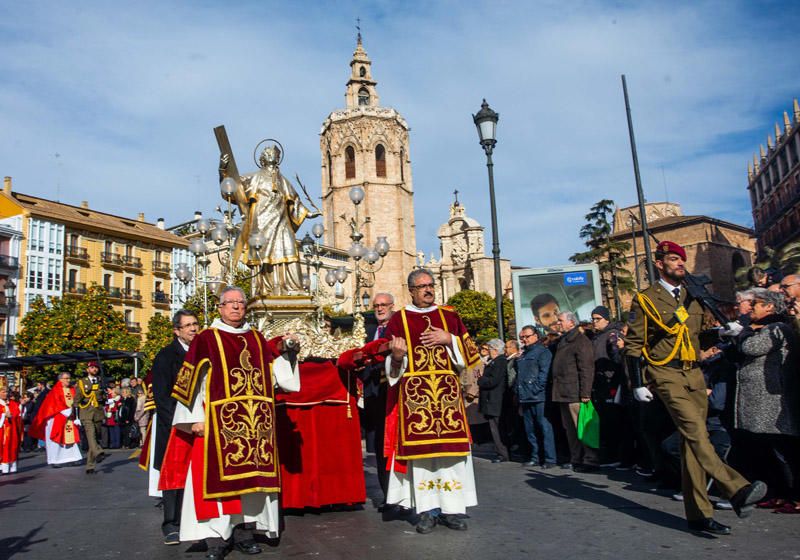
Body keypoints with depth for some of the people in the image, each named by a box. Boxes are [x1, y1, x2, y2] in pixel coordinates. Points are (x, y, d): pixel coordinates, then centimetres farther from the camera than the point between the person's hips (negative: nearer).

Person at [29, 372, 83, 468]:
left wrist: (75, 415, -5)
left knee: (71, 437, 2)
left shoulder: (72, 390, 10)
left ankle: (73, 458, 3)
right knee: (57, 438, 0)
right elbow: (55, 403, -13)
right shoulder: (55, 391, -3)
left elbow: (75, 403, 6)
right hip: (57, 418, -4)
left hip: (70, 418, 4)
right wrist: (65, 411, -22)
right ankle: (55, 460, 5)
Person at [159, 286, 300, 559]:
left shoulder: (258, 340, 14)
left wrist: (288, 351, -2)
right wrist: (195, 418, -9)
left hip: (254, 423, 4)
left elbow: (277, 374, 12)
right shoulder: (205, 339, 2)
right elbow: (192, 382, -3)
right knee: (218, 474, -3)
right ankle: (216, 536, 7)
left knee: (250, 474, 7)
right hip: (218, 421, -4)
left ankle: (243, 529, 19)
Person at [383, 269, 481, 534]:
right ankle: (427, 510, 7)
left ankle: (451, 508, 11)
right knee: (420, 450, -2)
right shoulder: (398, 320, 5)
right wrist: (397, 357, -18)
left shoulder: (450, 317, 12)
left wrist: (449, 339, -7)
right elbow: (391, 366, 4)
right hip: (414, 393, -2)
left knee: (451, 448, 1)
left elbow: (469, 353, 9)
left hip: (447, 392, 2)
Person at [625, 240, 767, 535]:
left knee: (692, 440, 6)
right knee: (696, 432, -22)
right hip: (666, 375, -5)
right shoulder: (645, 299, -1)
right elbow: (633, 345, -2)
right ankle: (737, 491, -29)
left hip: (694, 373, 6)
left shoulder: (693, 296, 16)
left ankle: (698, 514, 10)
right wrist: (638, 383, -7)